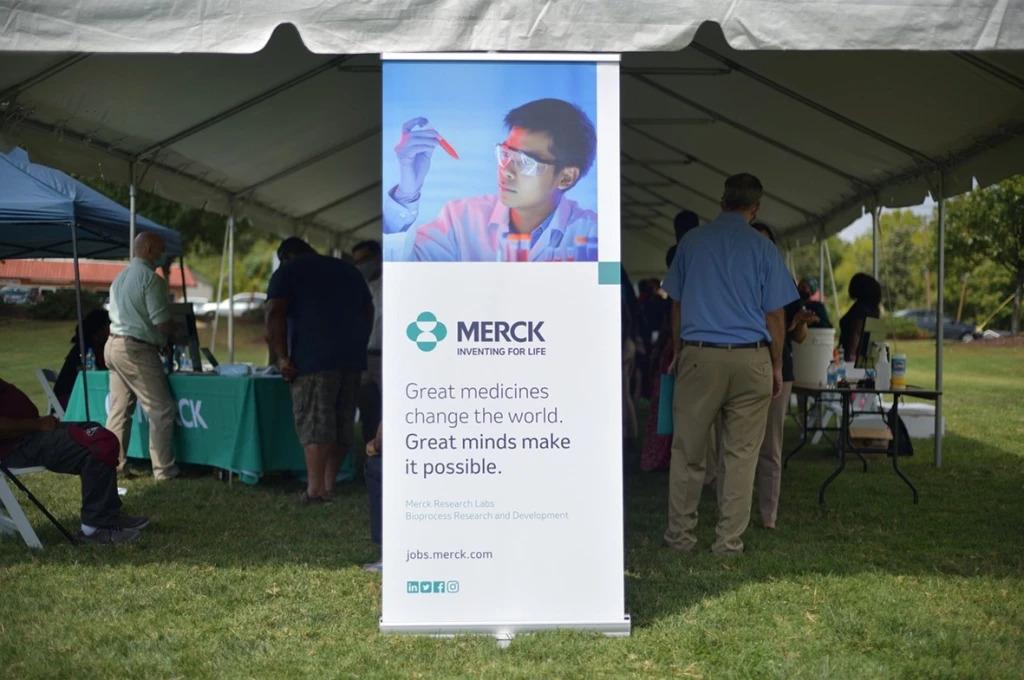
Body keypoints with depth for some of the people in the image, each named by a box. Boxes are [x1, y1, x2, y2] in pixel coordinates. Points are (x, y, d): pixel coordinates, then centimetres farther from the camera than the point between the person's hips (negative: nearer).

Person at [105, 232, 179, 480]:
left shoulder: (120, 277, 17)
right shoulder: (150, 278, -12)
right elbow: (162, 323, -17)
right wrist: (179, 329, 4)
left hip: (113, 345, 9)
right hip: (137, 349, -9)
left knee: (118, 411, 12)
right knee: (161, 412, -3)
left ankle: (112, 466, 16)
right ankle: (164, 470, -1)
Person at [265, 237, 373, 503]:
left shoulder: (287, 272, 7)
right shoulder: (348, 270, 24)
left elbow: (275, 316, -6)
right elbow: (368, 312, 23)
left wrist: (281, 357, -7)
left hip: (313, 358, -5)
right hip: (352, 357, 6)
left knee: (313, 421, -7)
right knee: (342, 421, 10)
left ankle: (316, 488, -11)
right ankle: (330, 483, 13)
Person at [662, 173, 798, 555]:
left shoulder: (692, 241, 7)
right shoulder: (763, 249, 1)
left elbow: (676, 305, 11)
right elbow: (774, 315, 2)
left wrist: (678, 353, 20)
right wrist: (777, 366, 11)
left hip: (698, 355, 1)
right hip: (750, 358, -1)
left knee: (688, 451, 7)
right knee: (740, 454, 5)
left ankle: (680, 535, 13)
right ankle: (729, 540, 9)